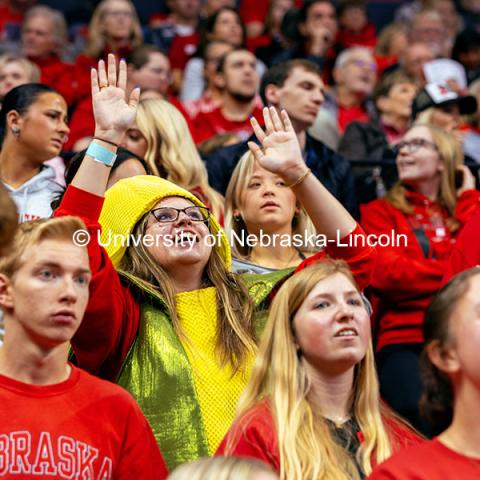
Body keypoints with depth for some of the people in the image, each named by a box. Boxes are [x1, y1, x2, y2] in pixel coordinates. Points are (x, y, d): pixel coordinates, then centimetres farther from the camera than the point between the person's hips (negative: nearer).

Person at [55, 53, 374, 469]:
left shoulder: (257, 303, 15)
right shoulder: (126, 315, 5)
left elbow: (351, 254, 11)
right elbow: (69, 248, -11)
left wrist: (297, 173, 4)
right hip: (160, 474, -2)